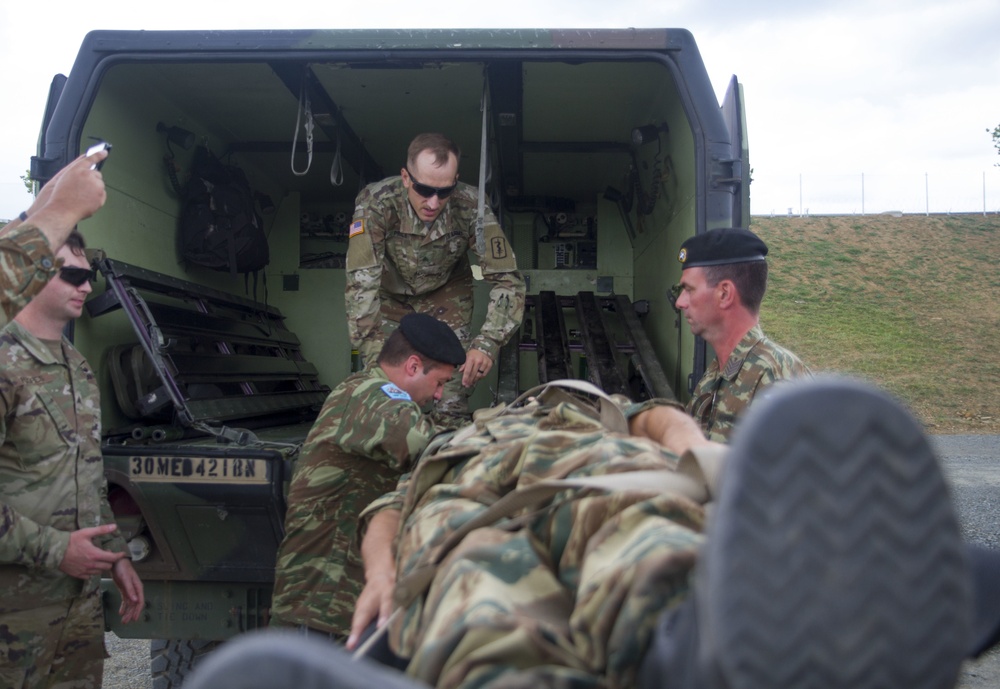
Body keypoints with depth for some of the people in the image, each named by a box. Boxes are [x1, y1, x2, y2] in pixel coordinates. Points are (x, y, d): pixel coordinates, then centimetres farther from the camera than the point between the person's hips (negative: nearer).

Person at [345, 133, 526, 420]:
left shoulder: (470, 207, -31)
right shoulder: (375, 203, -34)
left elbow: (507, 279, -27)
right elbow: (361, 282, -36)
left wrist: (488, 343, -42)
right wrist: (375, 354, -46)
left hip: (446, 294, 1)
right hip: (391, 294, 0)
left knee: (453, 386, -7)